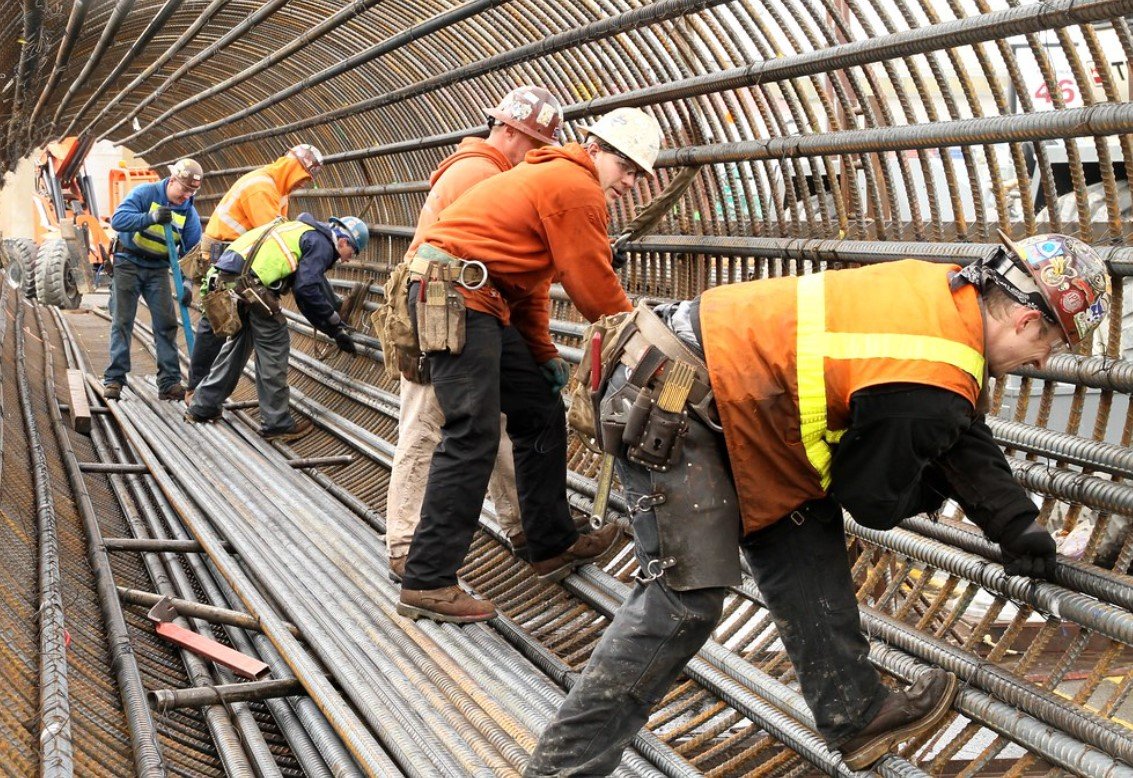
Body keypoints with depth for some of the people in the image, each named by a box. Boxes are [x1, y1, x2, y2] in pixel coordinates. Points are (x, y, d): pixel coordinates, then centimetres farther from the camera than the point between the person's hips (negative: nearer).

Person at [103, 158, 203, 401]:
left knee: (166, 323, -4)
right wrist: (152, 218, -40)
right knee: (122, 322, -2)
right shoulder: (145, 193, -14)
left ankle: (169, 382, 0)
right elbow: (117, 219, -26)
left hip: (158, 269, 3)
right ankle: (114, 379, 4)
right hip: (128, 263, -3)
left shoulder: (189, 212, -4)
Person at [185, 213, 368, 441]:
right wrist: (337, 329, -3)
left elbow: (306, 288, 30)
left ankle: (203, 407, 30)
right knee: (274, 348, 0)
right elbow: (307, 289, -14)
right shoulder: (321, 244, -2)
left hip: (224, 277, 10)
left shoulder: (307, 234, 27)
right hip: (248, 283, -10)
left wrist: (336, 327, 30)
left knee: (238, 343, 23)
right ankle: (277, 424, 6)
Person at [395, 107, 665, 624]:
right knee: (473, 436, -14)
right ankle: (426, 583, -10)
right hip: (454, 291, -11)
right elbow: (596, 291, -10)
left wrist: (544, 354, 14)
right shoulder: (576, 188, -10)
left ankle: (553, 546, 23)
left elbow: (530, 281, 21)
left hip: (480, 298, 11)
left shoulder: (550, 179, 23)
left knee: (541, 412, 14)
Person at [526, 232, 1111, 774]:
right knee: (686, 598, -9)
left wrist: (1016, 523, 16)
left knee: (803, 548, 13)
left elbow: (965, 435, 16)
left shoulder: (948, 290, 4)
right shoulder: (931, 388, -22)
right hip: (668, 407, -10)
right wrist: (941, 482, 15)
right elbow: (871, 499, -5)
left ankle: (855, 717, 26)